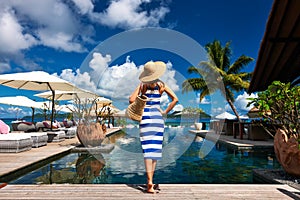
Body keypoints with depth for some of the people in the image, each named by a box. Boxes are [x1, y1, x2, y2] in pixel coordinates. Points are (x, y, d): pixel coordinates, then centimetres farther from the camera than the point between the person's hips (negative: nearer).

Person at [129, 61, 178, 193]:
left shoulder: (142, 85, 0)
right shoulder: (161, 85, 4)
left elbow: (131, 100, -8)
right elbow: (175, 99, 0)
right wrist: (165, 112, 5)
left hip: (145, 117, -1)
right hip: (158, 117, 2)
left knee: (147, 149, -3)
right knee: (155, 148, 10)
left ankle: (149, 180, -14)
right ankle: (150, 180, 19)